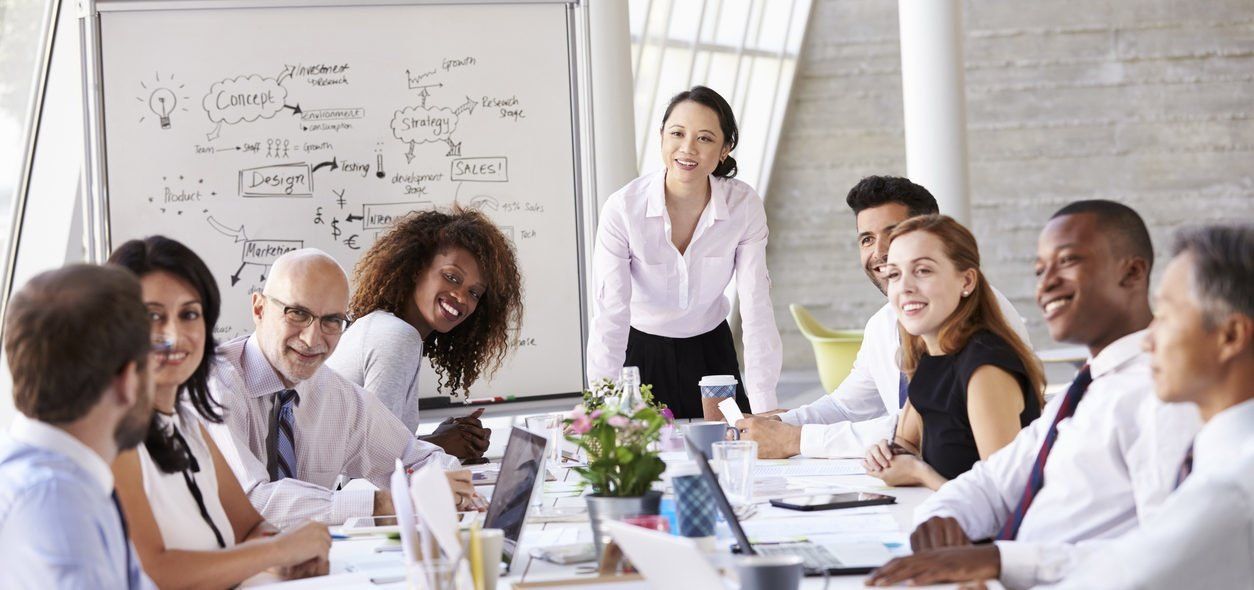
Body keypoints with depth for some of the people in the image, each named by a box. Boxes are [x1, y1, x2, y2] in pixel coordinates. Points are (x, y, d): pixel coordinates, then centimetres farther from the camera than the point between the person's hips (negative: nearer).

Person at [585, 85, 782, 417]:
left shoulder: (745, 206, -17)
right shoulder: (623, 209, -23)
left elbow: (756, 308, -18)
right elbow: (610, 316, -26)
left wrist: (765, 411, -26)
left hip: (711, 352, 2)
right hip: (641, 353, -2)